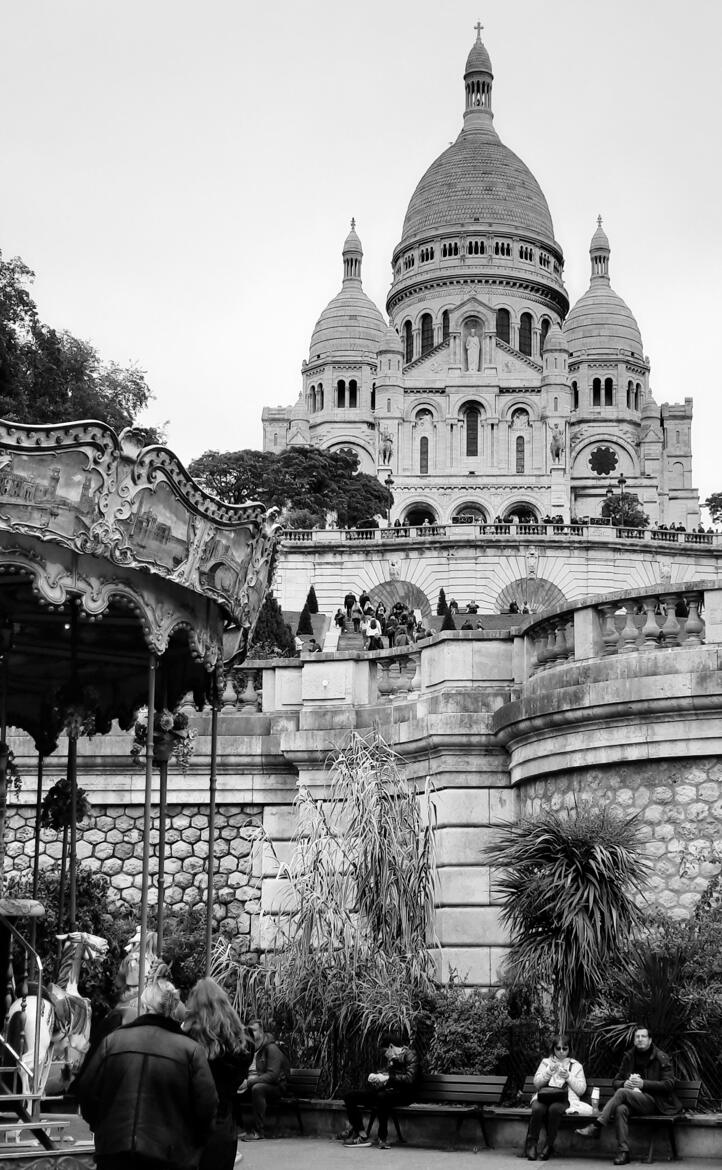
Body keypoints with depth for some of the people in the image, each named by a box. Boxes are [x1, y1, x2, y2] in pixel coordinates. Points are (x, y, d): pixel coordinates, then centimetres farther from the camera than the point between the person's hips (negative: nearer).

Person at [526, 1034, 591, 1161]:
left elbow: (581, 1089, 9)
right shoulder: (546, 1062, 22)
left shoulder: (576, 1066, 19)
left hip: (565, 1099, -1)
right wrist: (549, 1071, -3)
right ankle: (532, 1143, -23)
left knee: (554, 1108, -38)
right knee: (537, 1109, -36)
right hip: (544, 1096, 1)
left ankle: (549, 1145, -24)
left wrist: (568, 1077, -4)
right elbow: (536, 1083, 10)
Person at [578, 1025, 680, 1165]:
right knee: (621, 1109, -33)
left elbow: (669, 1084, -7)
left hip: (654, 1102, -4)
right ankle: (623, 1151, -36)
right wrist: (624, 1083, -8)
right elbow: (616, 1081, 18)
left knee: (622, 1092, -30)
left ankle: (596, 1127, -33)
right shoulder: (629, 1056, 14)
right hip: (631, 1100, 4)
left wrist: (644, 1083, -16)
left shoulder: (661, 1058, 1)